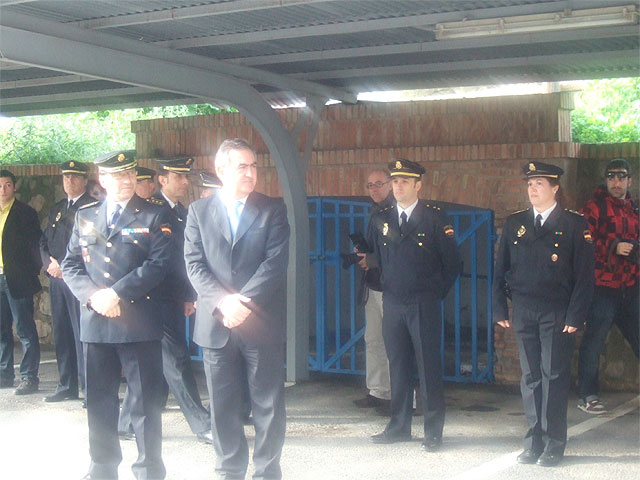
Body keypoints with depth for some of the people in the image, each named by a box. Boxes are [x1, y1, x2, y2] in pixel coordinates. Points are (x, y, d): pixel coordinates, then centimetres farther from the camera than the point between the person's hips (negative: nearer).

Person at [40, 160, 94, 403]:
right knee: (61, 334, 10)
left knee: (82, 333, -8)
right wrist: (50, 263, -1)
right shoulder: (57, 209, 20)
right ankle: (66, 386, 19)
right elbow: (44, 241, 18)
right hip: (57, 279, 7)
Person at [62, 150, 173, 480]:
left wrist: (117, 293, -16)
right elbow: (70, 264, 9)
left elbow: (158, 264, -9)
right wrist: (92, 295, -9)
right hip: (95, 323, 4)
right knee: (99, 403, 12)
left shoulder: (155, 216, 2)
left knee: (145, 402, 2)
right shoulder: (85, 216, 14)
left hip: (139, 323, -4)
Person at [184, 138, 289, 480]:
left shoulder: (273, 210, 5)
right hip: (216, 324, 1)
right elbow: (194, 264, 0)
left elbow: (276, 261, -6)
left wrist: (245, 301, -16)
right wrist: (222, 301, -16)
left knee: (269, 404, 3)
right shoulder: (198, 211, 9)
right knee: (223, 406, 7)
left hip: (262, 322, -1)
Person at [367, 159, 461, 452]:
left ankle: (433, 431, 5)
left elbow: (452, 263, 2)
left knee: (429, 367, -1)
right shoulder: (380, 220, 9)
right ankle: (399, 426, 18)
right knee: (398, 366, 8)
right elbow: (374, 257, 21)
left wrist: (436, 293, 2)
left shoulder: (434, 220, -2)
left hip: (424, 305, -4)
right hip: (392, 304, 4)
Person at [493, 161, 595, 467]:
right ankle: (534, 441, 14)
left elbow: (584, 276, -4)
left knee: (554, 376, -2)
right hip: (523, 313, 3)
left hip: (558, 314, -3)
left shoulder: (574, 225, -1)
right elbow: (501, 269, 11)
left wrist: (575, 316, -10)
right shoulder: (514, 223, 9)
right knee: (530, 377, 7)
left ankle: (554, 444, 6)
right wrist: (499, 309, 5)